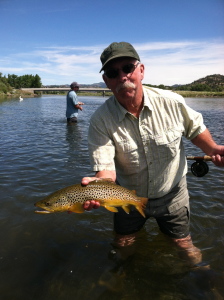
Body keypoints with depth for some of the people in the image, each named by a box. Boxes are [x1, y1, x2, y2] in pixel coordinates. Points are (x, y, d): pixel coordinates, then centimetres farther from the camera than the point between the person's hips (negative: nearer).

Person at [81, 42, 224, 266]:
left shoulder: (172, 102, -19)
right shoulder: (100, 121, -23)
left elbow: (195, 128, 0)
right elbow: (106, 169, -27)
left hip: (172, 195, 1)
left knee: (184, 247, 17)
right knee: (122, 248, 20)